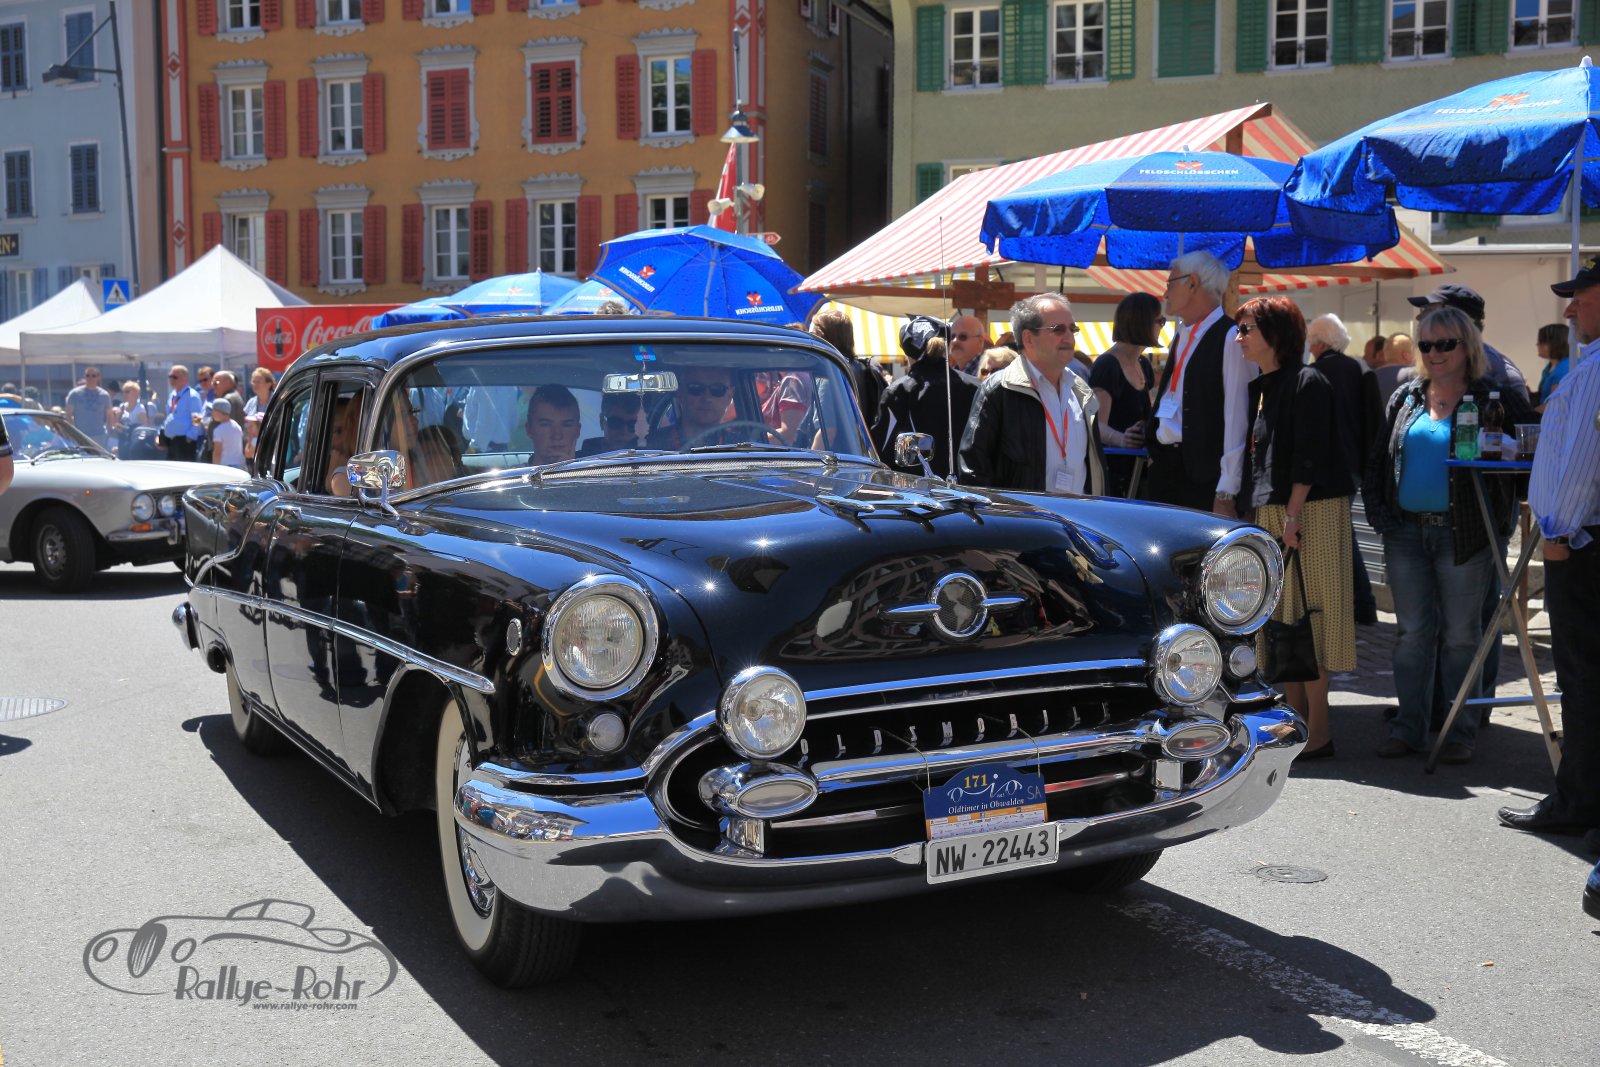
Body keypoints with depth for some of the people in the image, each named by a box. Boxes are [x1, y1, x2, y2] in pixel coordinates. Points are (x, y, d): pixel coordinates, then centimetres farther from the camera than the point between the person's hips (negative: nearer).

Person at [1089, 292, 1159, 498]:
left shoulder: (1144, 364, 16)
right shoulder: (1107, 365, -11)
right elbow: (1097, 424, -20)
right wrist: (1120, 439, -40)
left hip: (1139, 466, 8)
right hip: (1113, 468, -8)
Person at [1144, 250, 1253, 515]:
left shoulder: (1230, 337, -11)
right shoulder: (1183, 336, 18)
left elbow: (1236, 419, -16)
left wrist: (1226, 494, -19)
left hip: (1205, 476, -8)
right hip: (1163, 465, 8)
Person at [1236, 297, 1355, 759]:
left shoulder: (1307, 382, -10)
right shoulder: (1258, 388, 16)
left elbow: (1310, 454, -15)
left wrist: (1293, 512, -19)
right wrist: (1257, 513, 13)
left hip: (1311, 512, -9)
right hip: (1269, 513, 9)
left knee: (1308, 616, -7)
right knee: (1282, 618, 9)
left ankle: (1318, 732, -3)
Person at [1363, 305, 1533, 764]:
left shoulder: (1492, 399, -1)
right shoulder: (1405, 398, 12)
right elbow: (1377, 460, 15)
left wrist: (1501, 514, -10)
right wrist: (1378, 512, 4)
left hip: (1462, 535, -4)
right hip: (1406, 533, 4)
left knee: (1461, 634, 3)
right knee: (1412, 631, 8)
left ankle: (1461, 731, 12)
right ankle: (1409, 726, 16)